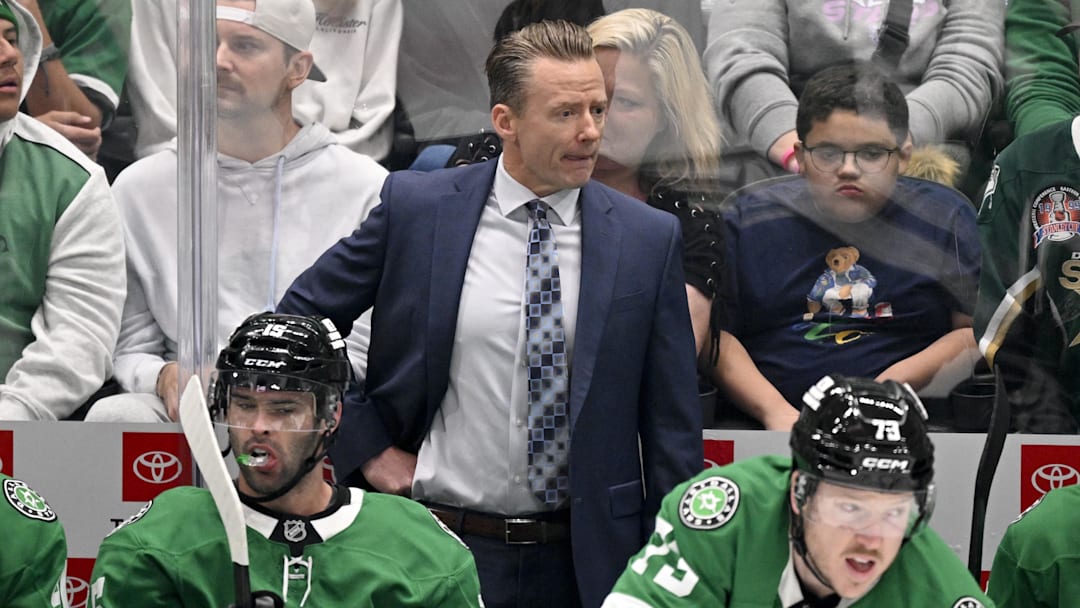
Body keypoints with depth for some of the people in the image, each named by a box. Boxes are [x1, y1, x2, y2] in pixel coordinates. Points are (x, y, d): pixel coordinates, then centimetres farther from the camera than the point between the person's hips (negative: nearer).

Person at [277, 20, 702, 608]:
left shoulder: (648, 238, -1)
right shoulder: (416, 207, -4)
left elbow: (672, 427, 2)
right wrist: (367, 448, 1)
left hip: (581, 560, 1)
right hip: (441, 548, -1)